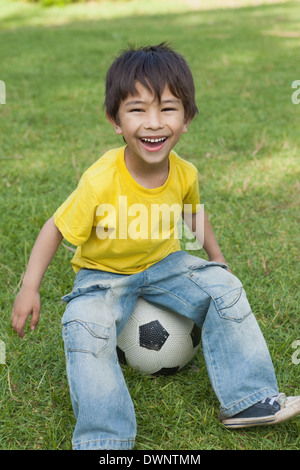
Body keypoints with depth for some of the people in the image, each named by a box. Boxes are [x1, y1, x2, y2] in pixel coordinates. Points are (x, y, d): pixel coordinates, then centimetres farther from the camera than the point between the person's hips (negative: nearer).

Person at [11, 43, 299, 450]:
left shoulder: (184, 174, -14)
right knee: (86, 325, -30)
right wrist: (29, 289, -21)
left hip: (164, 264, 4)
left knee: (224, 288, -13)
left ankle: (249, 400, -2)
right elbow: (56, 229, -18)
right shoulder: (100, 182, -30)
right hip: (103, 274, -4)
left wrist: (217, 258, 14)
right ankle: (104, 438, -19)